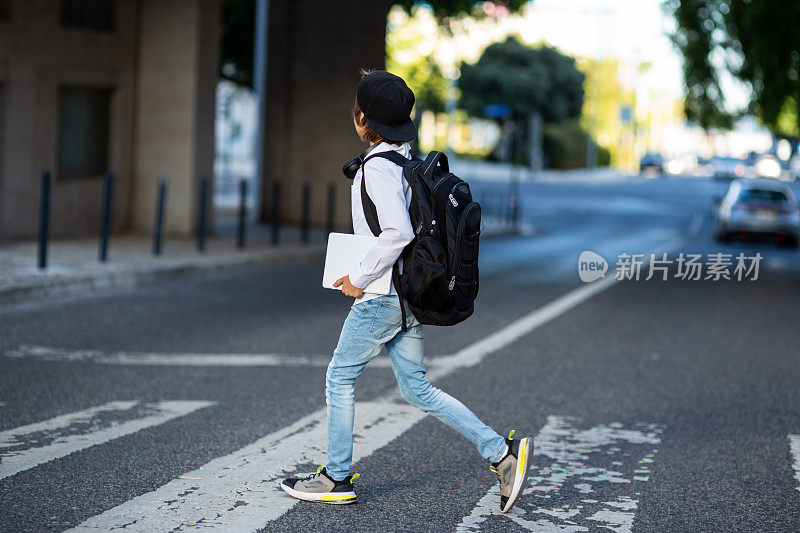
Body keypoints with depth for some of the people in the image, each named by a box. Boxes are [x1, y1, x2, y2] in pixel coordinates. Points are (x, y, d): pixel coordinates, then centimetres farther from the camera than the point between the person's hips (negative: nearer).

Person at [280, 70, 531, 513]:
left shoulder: (379, 168, -17)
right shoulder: (406, 161, 12)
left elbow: (398, 233, -28)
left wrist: (359, 278, -18)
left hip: (384, 296, -9)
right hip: (408, 295, 9)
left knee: (339, 378, 6)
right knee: (417, 389, 11)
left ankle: (337, 478, 15)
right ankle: (500, 451, 5)